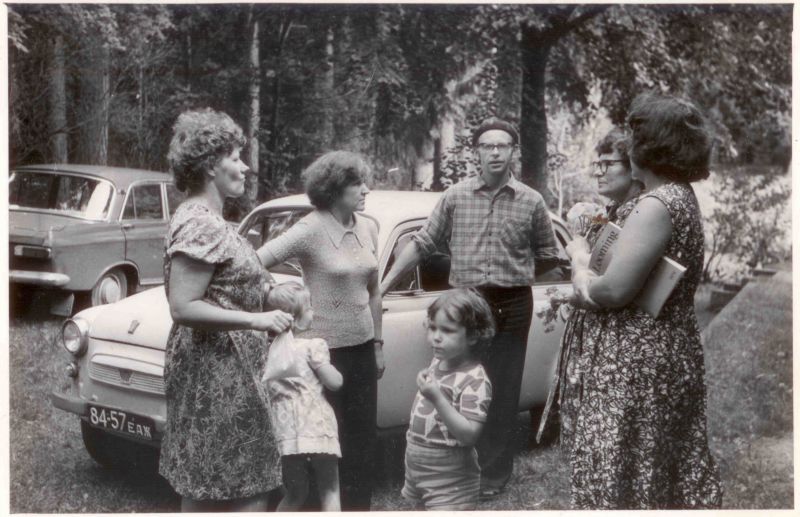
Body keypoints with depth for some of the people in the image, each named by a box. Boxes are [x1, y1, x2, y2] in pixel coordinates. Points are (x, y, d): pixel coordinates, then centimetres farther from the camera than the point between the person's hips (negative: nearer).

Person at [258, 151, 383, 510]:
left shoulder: (368, 228, 4)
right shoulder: (310, 229, -16)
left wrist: (378, 344, 14)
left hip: (361, 346, 6)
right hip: (326, 347, -6)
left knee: (363, 436, 13)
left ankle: (358, 506, 27)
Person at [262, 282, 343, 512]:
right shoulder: (311, 346, -6)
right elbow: (335, 382, -3)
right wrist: (324, 363, 13)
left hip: (285, 432, 4)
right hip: (316, 428, -4)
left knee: (294, 495, 19)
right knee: (329, 491, 9)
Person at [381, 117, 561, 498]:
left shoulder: (531, 202, 1)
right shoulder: (455, 196, 2)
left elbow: (548, 256, 12)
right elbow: (422, 244, 5)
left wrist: (513, 274, 9)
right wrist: (385, 283, 2)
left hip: (512, 306, 0)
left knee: (502, 391, 5)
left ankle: (493, 474, 17)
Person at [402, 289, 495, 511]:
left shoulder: (475, 380, -20)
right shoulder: (438, 362, 5)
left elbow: (468, 434, -28)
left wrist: (437, 398, -33)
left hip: (450, 483, -8)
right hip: (416, 471, 8)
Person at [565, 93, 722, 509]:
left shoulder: (657, 204, -20)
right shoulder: (681, 197, 11)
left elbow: (613, 291, -24)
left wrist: (580, 257, -6)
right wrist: (588, 284, 1)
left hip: (637, 361, -10)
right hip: (670, 351, 10)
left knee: (622, 471, 1)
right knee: (672, 469, 18)